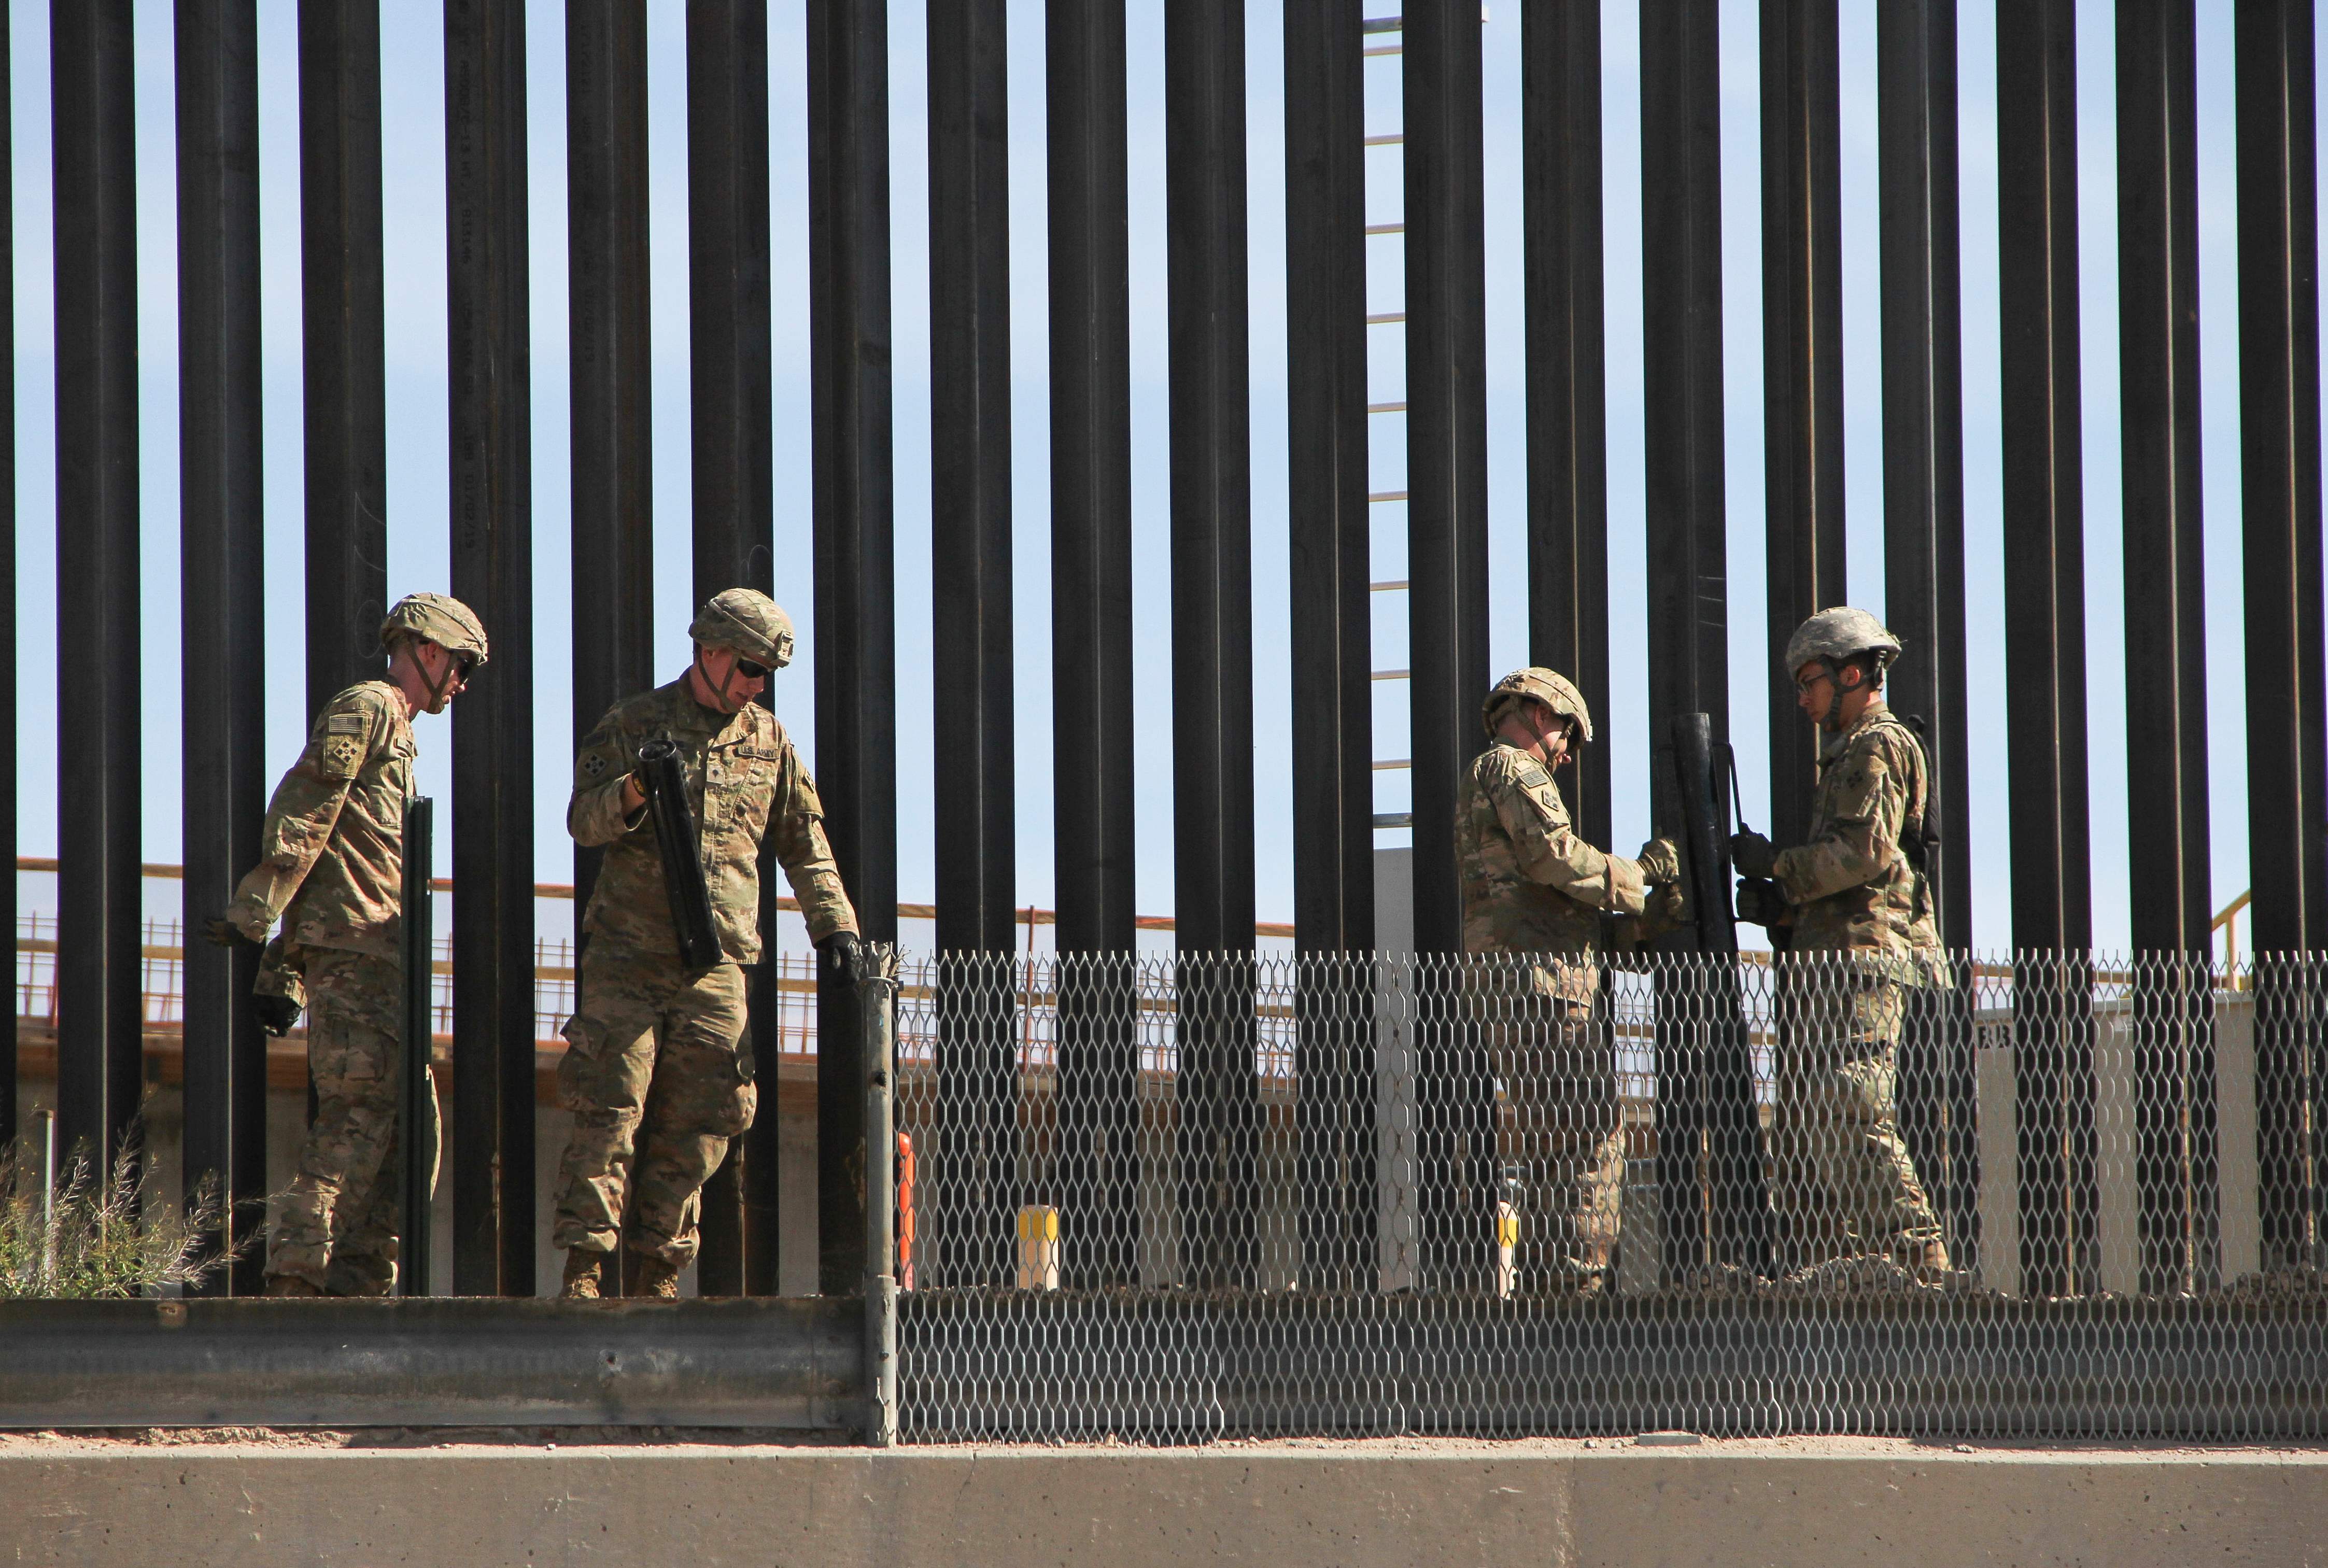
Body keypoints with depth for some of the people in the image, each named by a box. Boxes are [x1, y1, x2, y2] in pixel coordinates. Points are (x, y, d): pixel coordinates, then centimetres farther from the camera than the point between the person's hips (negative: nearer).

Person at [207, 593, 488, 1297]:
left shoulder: (395, 733, 27)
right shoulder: (365, 708, -3)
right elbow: (301, 813, -14)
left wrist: (283, 970, 20)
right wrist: (253, 912, -22)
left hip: (376, 956, 10)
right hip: (352, 945, -10)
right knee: (359, 1115, -15)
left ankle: (361, 1278, 6)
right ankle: (299, 1277, -19)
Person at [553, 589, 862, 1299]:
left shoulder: (768, 739, 13)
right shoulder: (632, 724, 3)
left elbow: (804, 843, 18)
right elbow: (583, 820, -3)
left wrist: (834, 923, 8)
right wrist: (631, 793, -23)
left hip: (717, 966, 3)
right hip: (629, 955, -3)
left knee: (696, 1130, 1)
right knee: (609, 1110, -8)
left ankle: (658, 1276, 6)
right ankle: (584, 1267, -7)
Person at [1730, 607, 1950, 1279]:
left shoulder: (1879, 750, -5)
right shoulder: (1849, 756, 27)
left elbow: (1864, 852, -18)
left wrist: (1778, 867, -8)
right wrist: (1778, 904, 9)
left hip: (1861, 961, -11)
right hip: (1832, 966, 11)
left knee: (1852, 1117, -17)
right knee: (1799, 1128, 8)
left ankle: (1919, 1260, -19)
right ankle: (1823, 1269, 7)